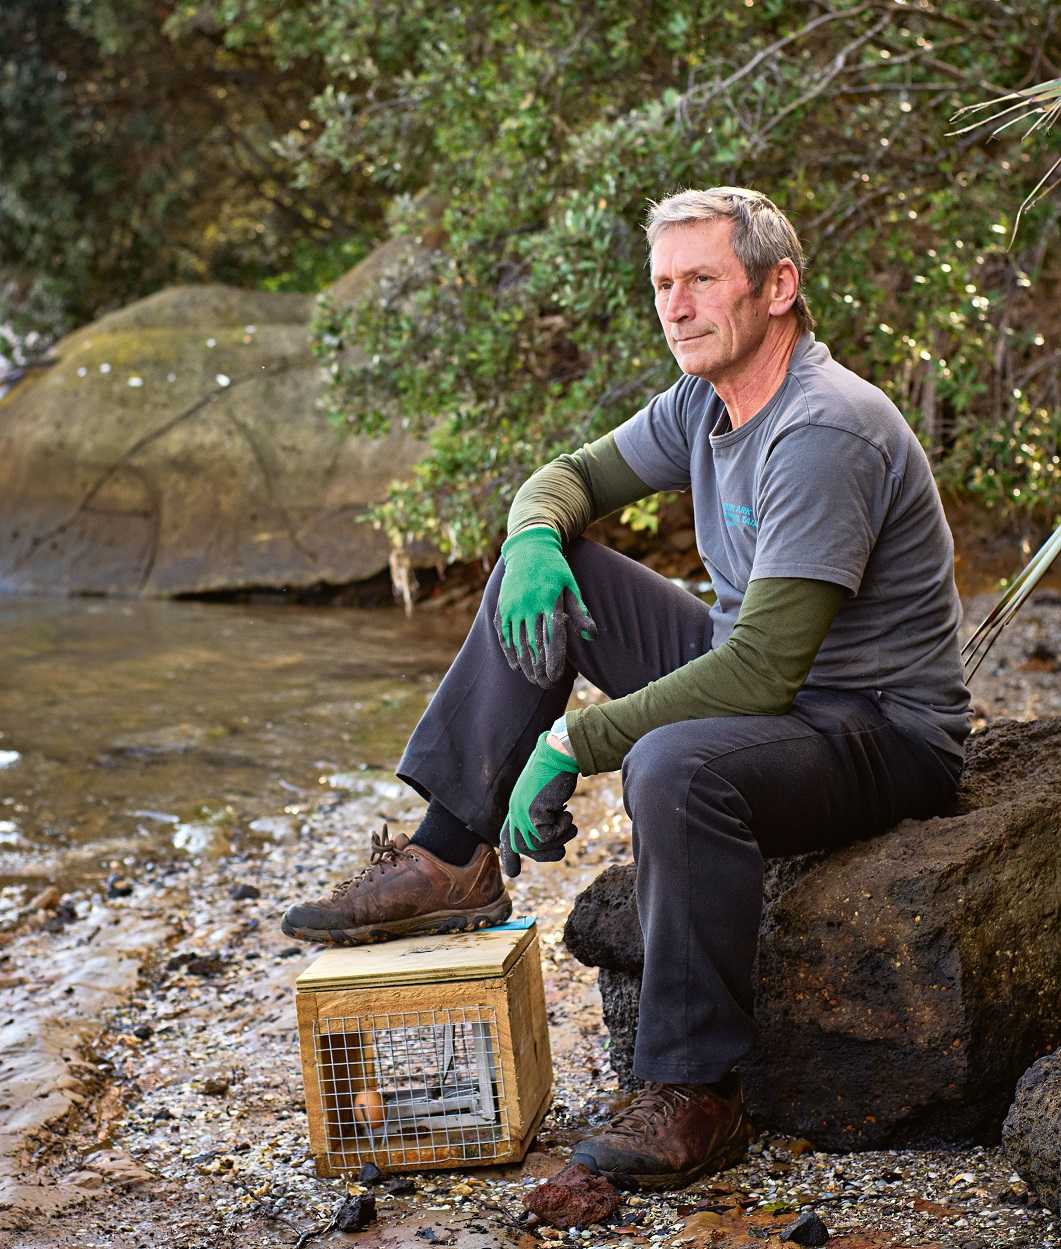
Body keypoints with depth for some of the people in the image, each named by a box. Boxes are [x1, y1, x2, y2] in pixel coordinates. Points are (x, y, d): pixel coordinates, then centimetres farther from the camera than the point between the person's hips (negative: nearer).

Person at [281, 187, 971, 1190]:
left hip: (882, 731, -9)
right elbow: (572, 478, 15)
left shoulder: (825, 432, -25)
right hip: (759, 680, 9)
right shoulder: (705, 402, 3)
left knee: (676, 763, -39)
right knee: (548, 570, 3)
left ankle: (695, 1097, -23)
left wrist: (571, 744, -27)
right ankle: (452, 863, 3)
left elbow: (762, 672, -31)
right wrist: (534, 541, -11)